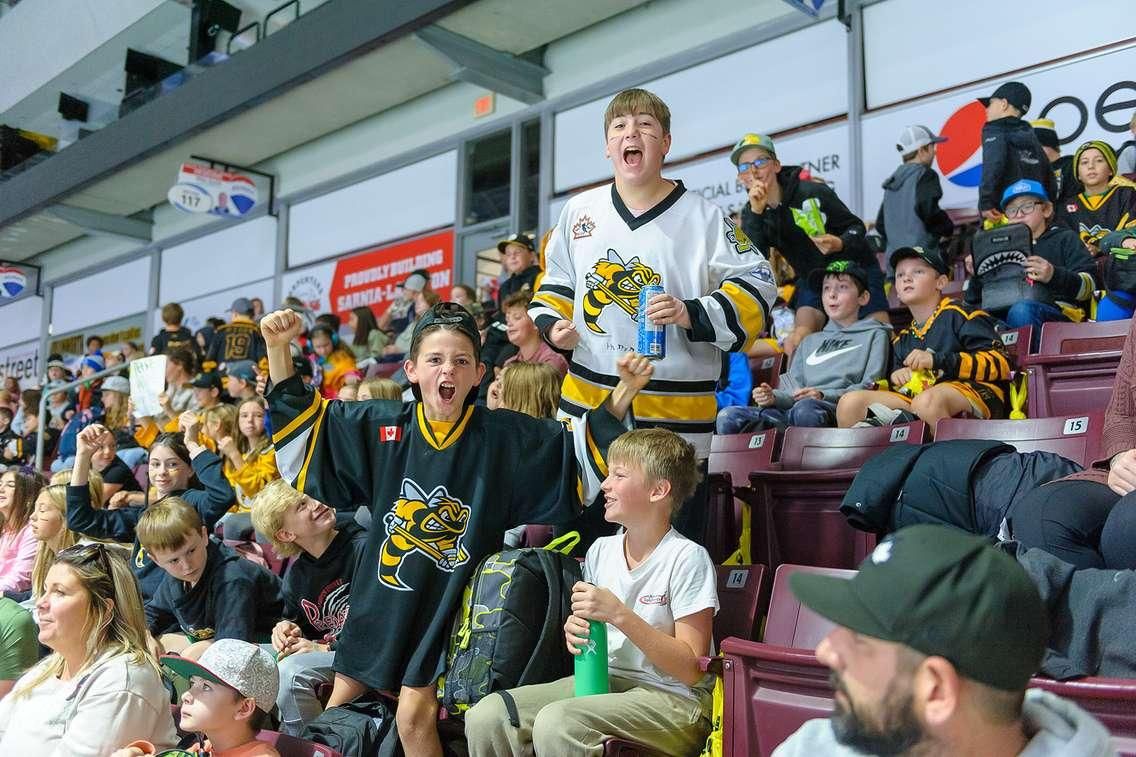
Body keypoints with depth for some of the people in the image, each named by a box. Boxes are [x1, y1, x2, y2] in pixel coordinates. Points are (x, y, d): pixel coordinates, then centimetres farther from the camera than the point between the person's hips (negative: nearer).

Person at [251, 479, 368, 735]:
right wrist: (285, 627, -1)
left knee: (291, 670, -29)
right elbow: (296, 618, 24)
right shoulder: (296, 573, 7)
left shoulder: (363, 548, -15)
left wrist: (326, 649, -19)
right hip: (322, 650, 7)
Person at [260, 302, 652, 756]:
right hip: (379, 598, 4)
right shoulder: (378, 426, -6)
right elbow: (301, 426, 2)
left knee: (414, 718, -8)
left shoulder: (505, 437, -11)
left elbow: (585, 455, -6)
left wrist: (624, 392, -18)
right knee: (338, 711, 14)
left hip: (446, 604, -3)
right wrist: (279, 349, -9)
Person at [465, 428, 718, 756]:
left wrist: (620, 614, -22)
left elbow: (692, 669, -15)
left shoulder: (687, 558, -12)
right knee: (486, 715, -13)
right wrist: (575, 631, -6)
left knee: (555, 723, -32)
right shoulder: (601, 550, 7)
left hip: (672, 697, -6)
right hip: (603, 679, 7)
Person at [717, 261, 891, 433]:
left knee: (805, 408, -42)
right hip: (790, 412, 5)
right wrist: (773, 397, -4)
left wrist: (824, 395, -12)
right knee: (728, 417, -23)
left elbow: (871, 386, 3)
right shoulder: (810, 341, 32)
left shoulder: (874, 335, 19)